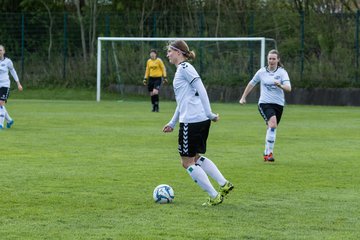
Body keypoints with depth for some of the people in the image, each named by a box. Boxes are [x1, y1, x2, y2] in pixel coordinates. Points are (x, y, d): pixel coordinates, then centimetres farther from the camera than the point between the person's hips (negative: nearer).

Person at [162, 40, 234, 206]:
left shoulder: (184, 67, -8)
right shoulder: (181, 69, 22)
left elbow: (200, 89, -17)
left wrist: (209, 113, -20)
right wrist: (172, 123, 29)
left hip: (191, 121, -10)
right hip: (201, 120, 10)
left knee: (187, 162, -1)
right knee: (196, 158, 20)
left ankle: (214, 197, 0)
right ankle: (224, 184, 14)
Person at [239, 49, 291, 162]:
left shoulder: (282, 72, 0)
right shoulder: (261, 72, 4)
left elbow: (289, 88, -13)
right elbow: (251, 84, 19)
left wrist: (280, 86, -34)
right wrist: (243, 97, 23)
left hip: (278, 104, 2)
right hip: (264, 103, -2)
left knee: (271, 129, 10)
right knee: (272, 123, -26)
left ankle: (266, 153, 27)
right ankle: (270, 152, -25)